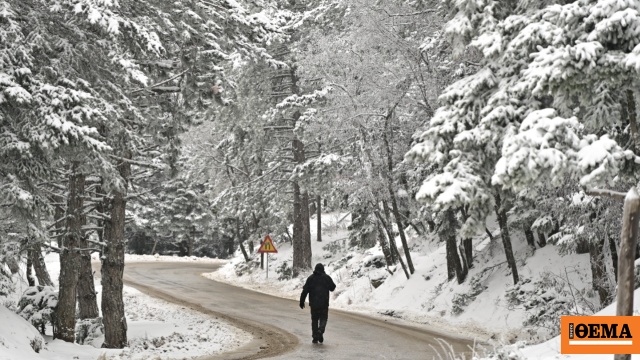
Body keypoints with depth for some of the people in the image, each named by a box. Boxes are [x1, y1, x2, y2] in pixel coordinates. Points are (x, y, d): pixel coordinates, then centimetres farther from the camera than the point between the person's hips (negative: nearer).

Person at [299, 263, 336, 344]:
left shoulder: (310, 278, 2)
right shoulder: (327, 277, 0)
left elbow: (305, 291, -1)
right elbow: (332, 288, 8)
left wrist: (302, 301, 3)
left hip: (313, 303, 1)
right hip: (324, 303, -1)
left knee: (314, 320, 11)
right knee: (323, 318, 7)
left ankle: (315, 337, 7)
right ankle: (320, 330, -21)